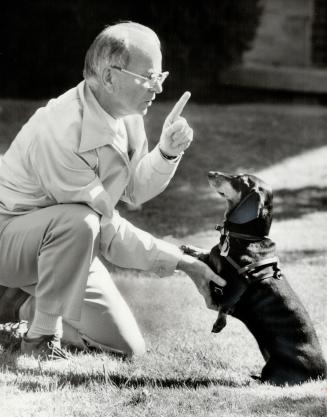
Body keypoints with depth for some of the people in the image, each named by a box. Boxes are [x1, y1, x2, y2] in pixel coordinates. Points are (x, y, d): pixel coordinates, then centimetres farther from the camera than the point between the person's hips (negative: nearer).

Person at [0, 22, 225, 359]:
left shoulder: (127, 113, -6)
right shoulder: (61, 133, -32)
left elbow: (134, 191, 5)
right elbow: (107, 229, -27)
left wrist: (167, 153, -15)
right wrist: (180, 261, -23)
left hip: (60, 241, 8)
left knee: (127, 347, 1)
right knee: (78, 221, -41)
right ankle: (42, 335, -20)